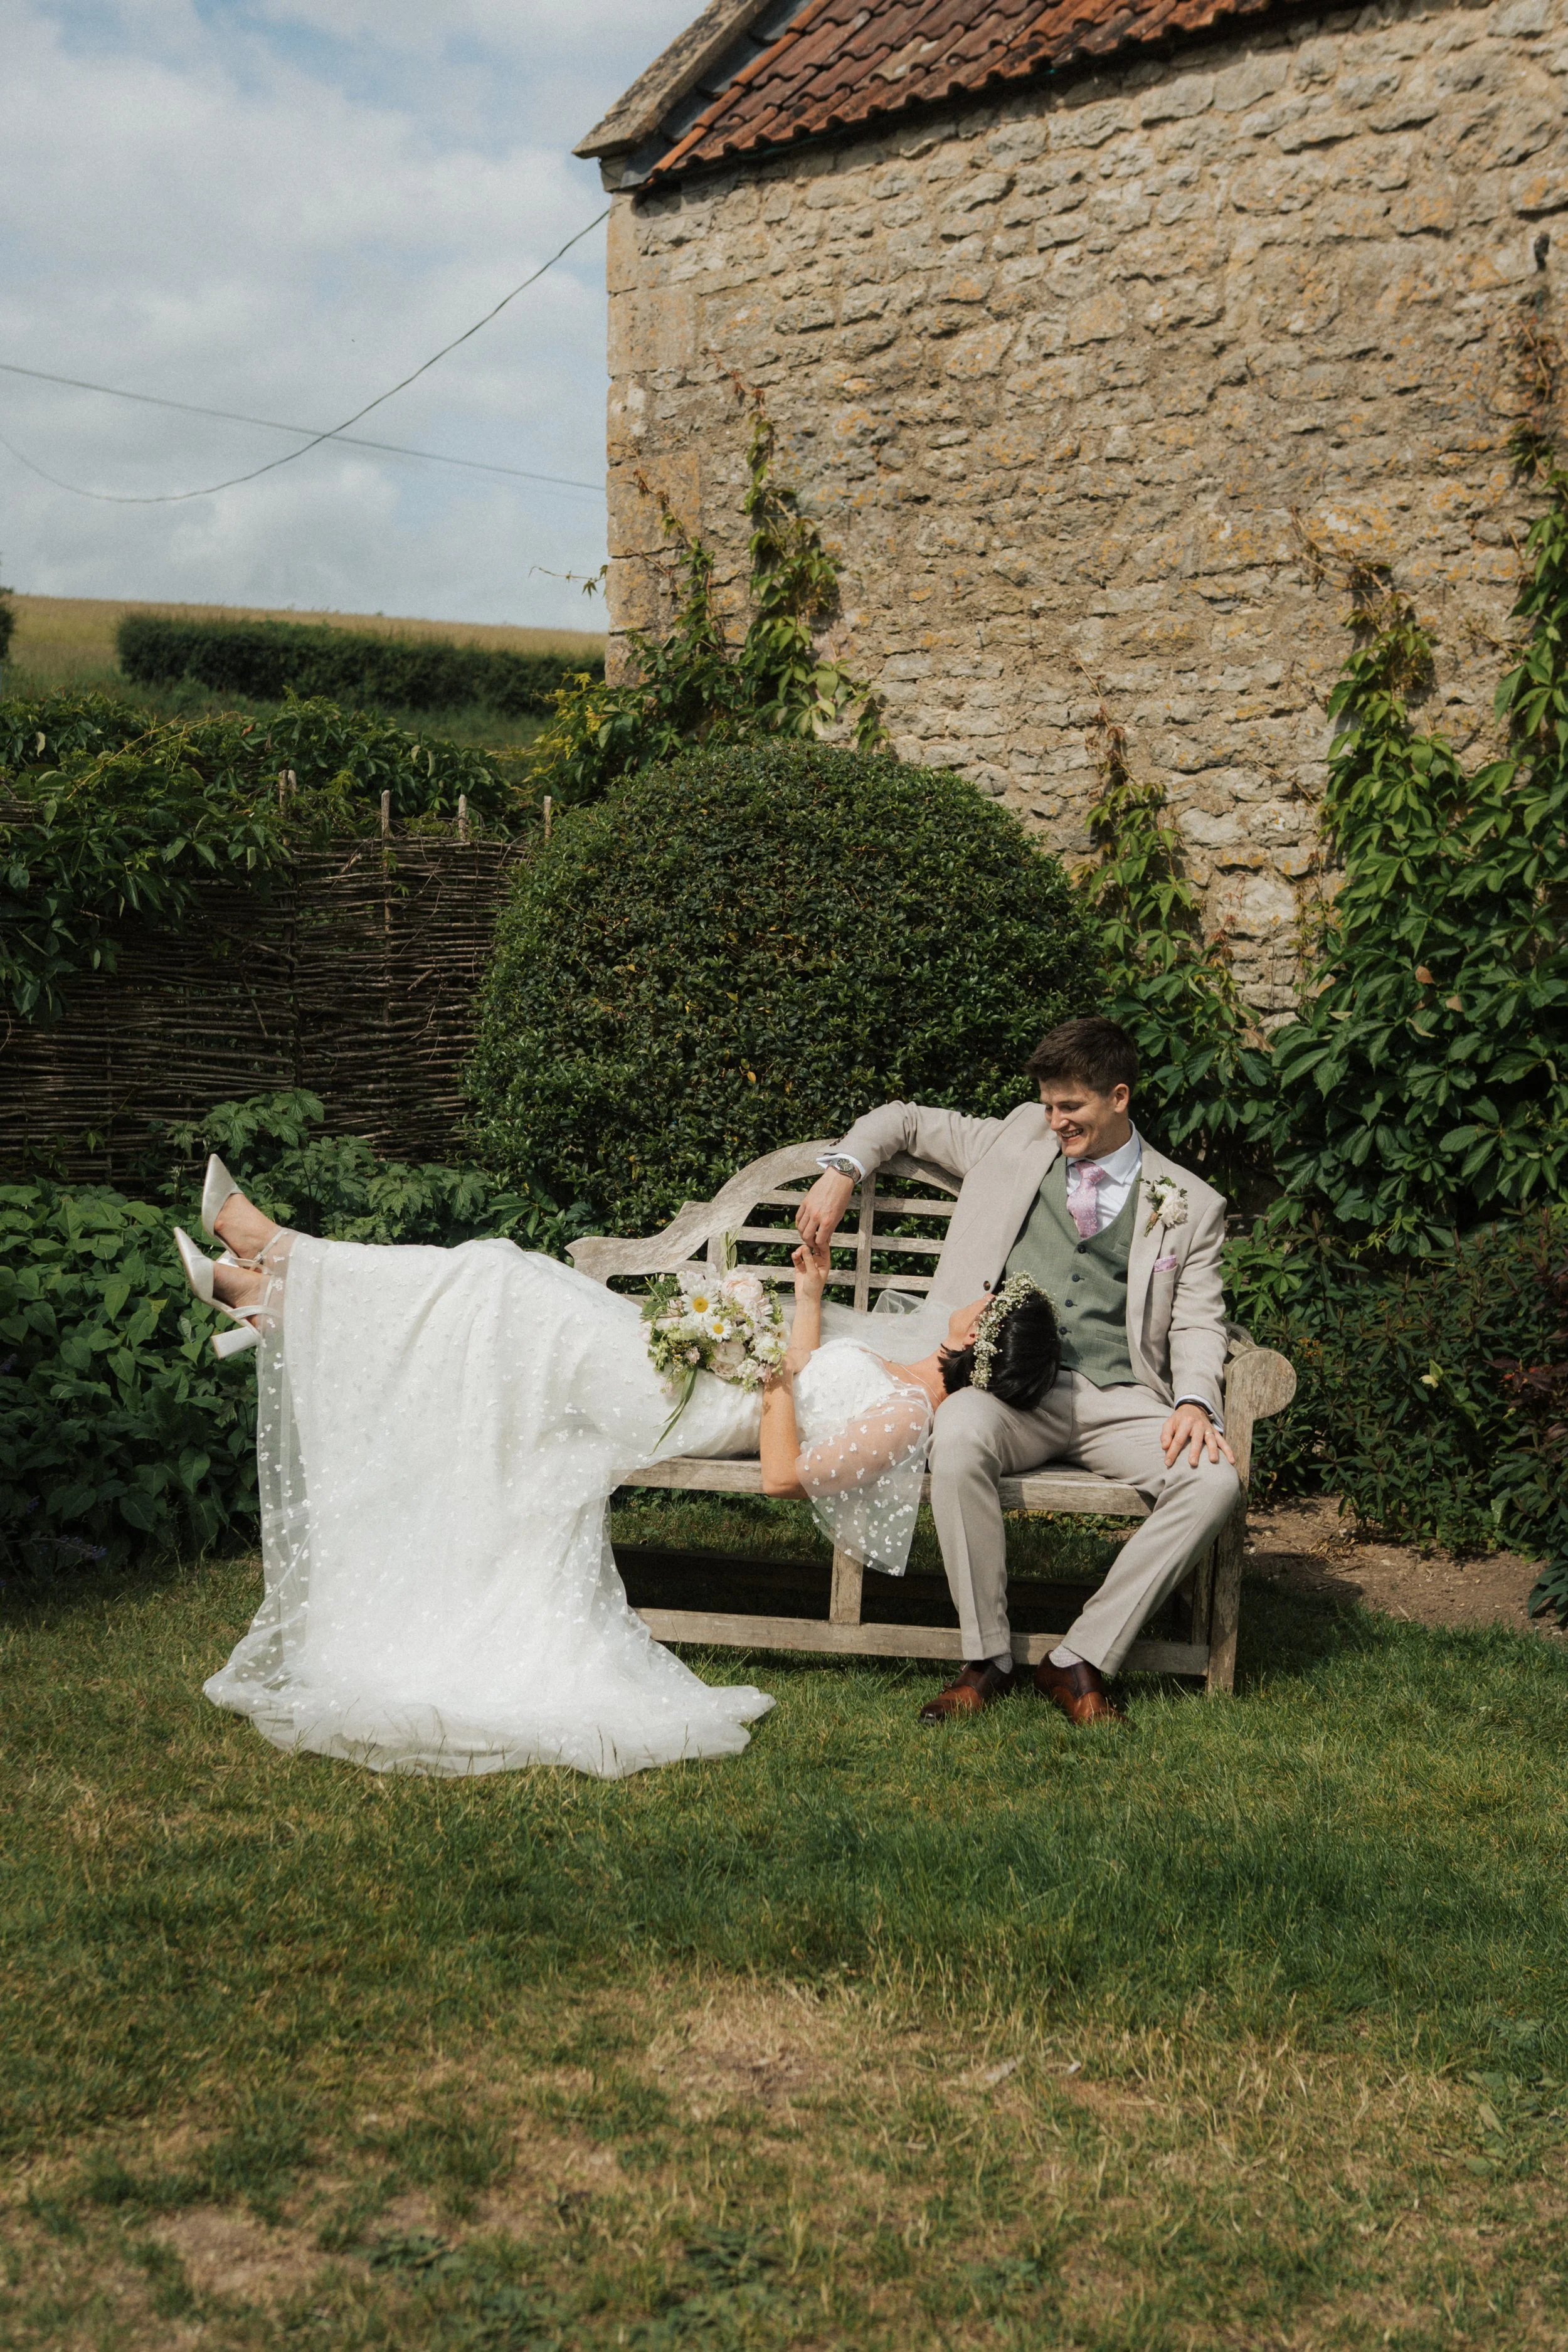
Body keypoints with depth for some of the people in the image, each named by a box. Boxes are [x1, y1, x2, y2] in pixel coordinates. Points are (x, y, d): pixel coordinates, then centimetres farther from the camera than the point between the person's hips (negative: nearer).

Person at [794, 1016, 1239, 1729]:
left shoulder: (1190, 1204, 13)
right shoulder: (1015, 1141, 16)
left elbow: (1197, 1322, 8)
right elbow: (901, 1120, 26)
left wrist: (1194, 1403, -11)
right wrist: (840, 1173, 8)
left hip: (1121, 1400, 0)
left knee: (1214, 1478, -29)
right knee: (958, 1439, -36)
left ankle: (1078, 1661, -18)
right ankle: (987, 1661, -22)